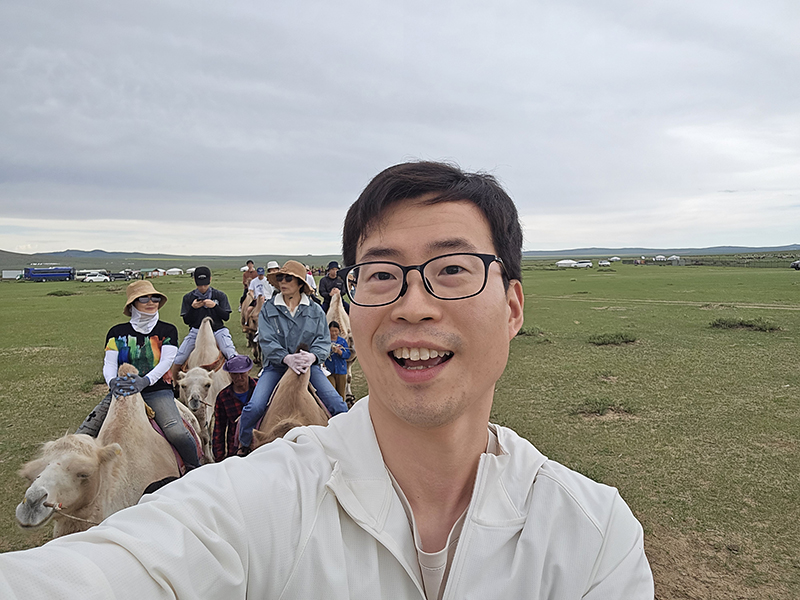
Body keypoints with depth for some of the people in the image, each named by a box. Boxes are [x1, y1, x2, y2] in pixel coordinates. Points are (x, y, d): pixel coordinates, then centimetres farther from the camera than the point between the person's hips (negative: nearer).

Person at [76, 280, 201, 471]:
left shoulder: (168, 331, 5)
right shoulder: (117, 332, 10)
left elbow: (166, 361, -8)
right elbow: (109, 364, 1)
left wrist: (145, 380, -27)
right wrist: (112, 382, -23)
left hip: (157, 391, -3)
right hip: (121, 392, 3)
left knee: (177, 433, -26)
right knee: (83, 435, -9)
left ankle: (195, 471, -3)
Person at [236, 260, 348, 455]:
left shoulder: (315, 310, 5)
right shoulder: (268, 309, 4)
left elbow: (324, 341, -1)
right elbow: (267, 342, -7)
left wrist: (313, 355, -24)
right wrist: (286, 358, -26)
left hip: (309, 364, 1)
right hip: (276, 365, 0)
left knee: (338, 405, -15)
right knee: (254, 407, -18)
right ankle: (243, 445, 12)